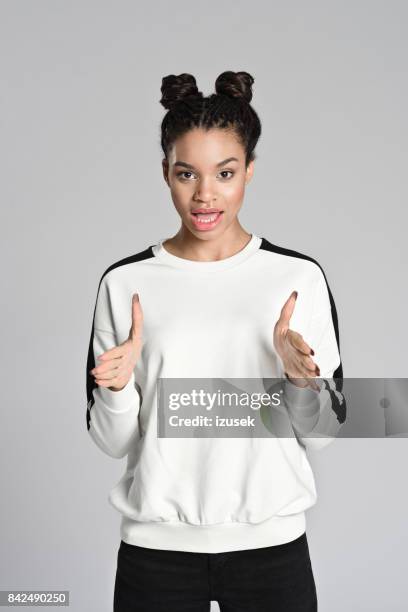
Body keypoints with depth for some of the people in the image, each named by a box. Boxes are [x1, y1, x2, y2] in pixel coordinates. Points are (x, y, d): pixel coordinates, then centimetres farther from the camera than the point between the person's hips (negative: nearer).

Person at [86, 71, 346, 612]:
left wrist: (300, 375, -19)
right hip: (156, 547, 1)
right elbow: (111, 442, 0)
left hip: (270, 544, 0)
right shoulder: (125, 283, -4)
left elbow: (320, 435, -1)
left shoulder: (300, 277, -5)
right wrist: (117, 385, -19)